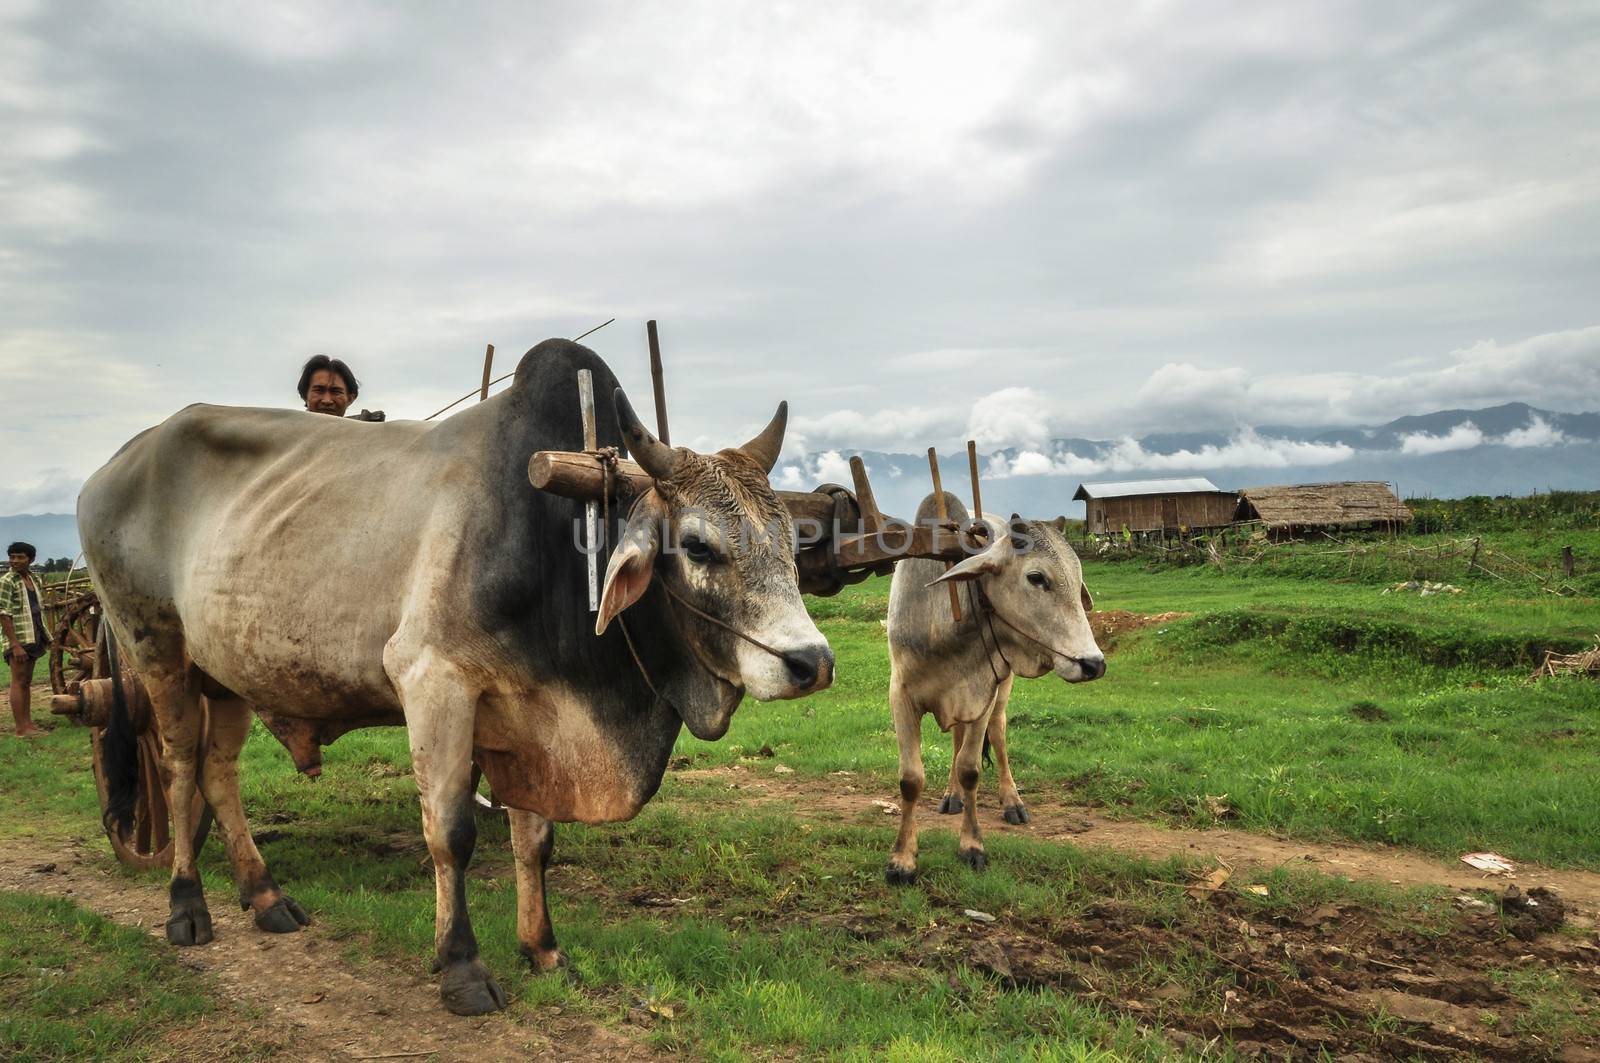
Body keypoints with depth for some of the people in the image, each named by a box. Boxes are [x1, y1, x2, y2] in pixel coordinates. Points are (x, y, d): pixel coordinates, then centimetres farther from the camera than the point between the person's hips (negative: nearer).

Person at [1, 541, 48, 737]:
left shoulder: (35, 579, 11)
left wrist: (45, 637, 16)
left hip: (34, 637, 7)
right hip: (18, 638, -7)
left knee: (27, 681, 11)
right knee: (18, 682, -5)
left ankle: (28, 723, 17)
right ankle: (21, 729, -4)